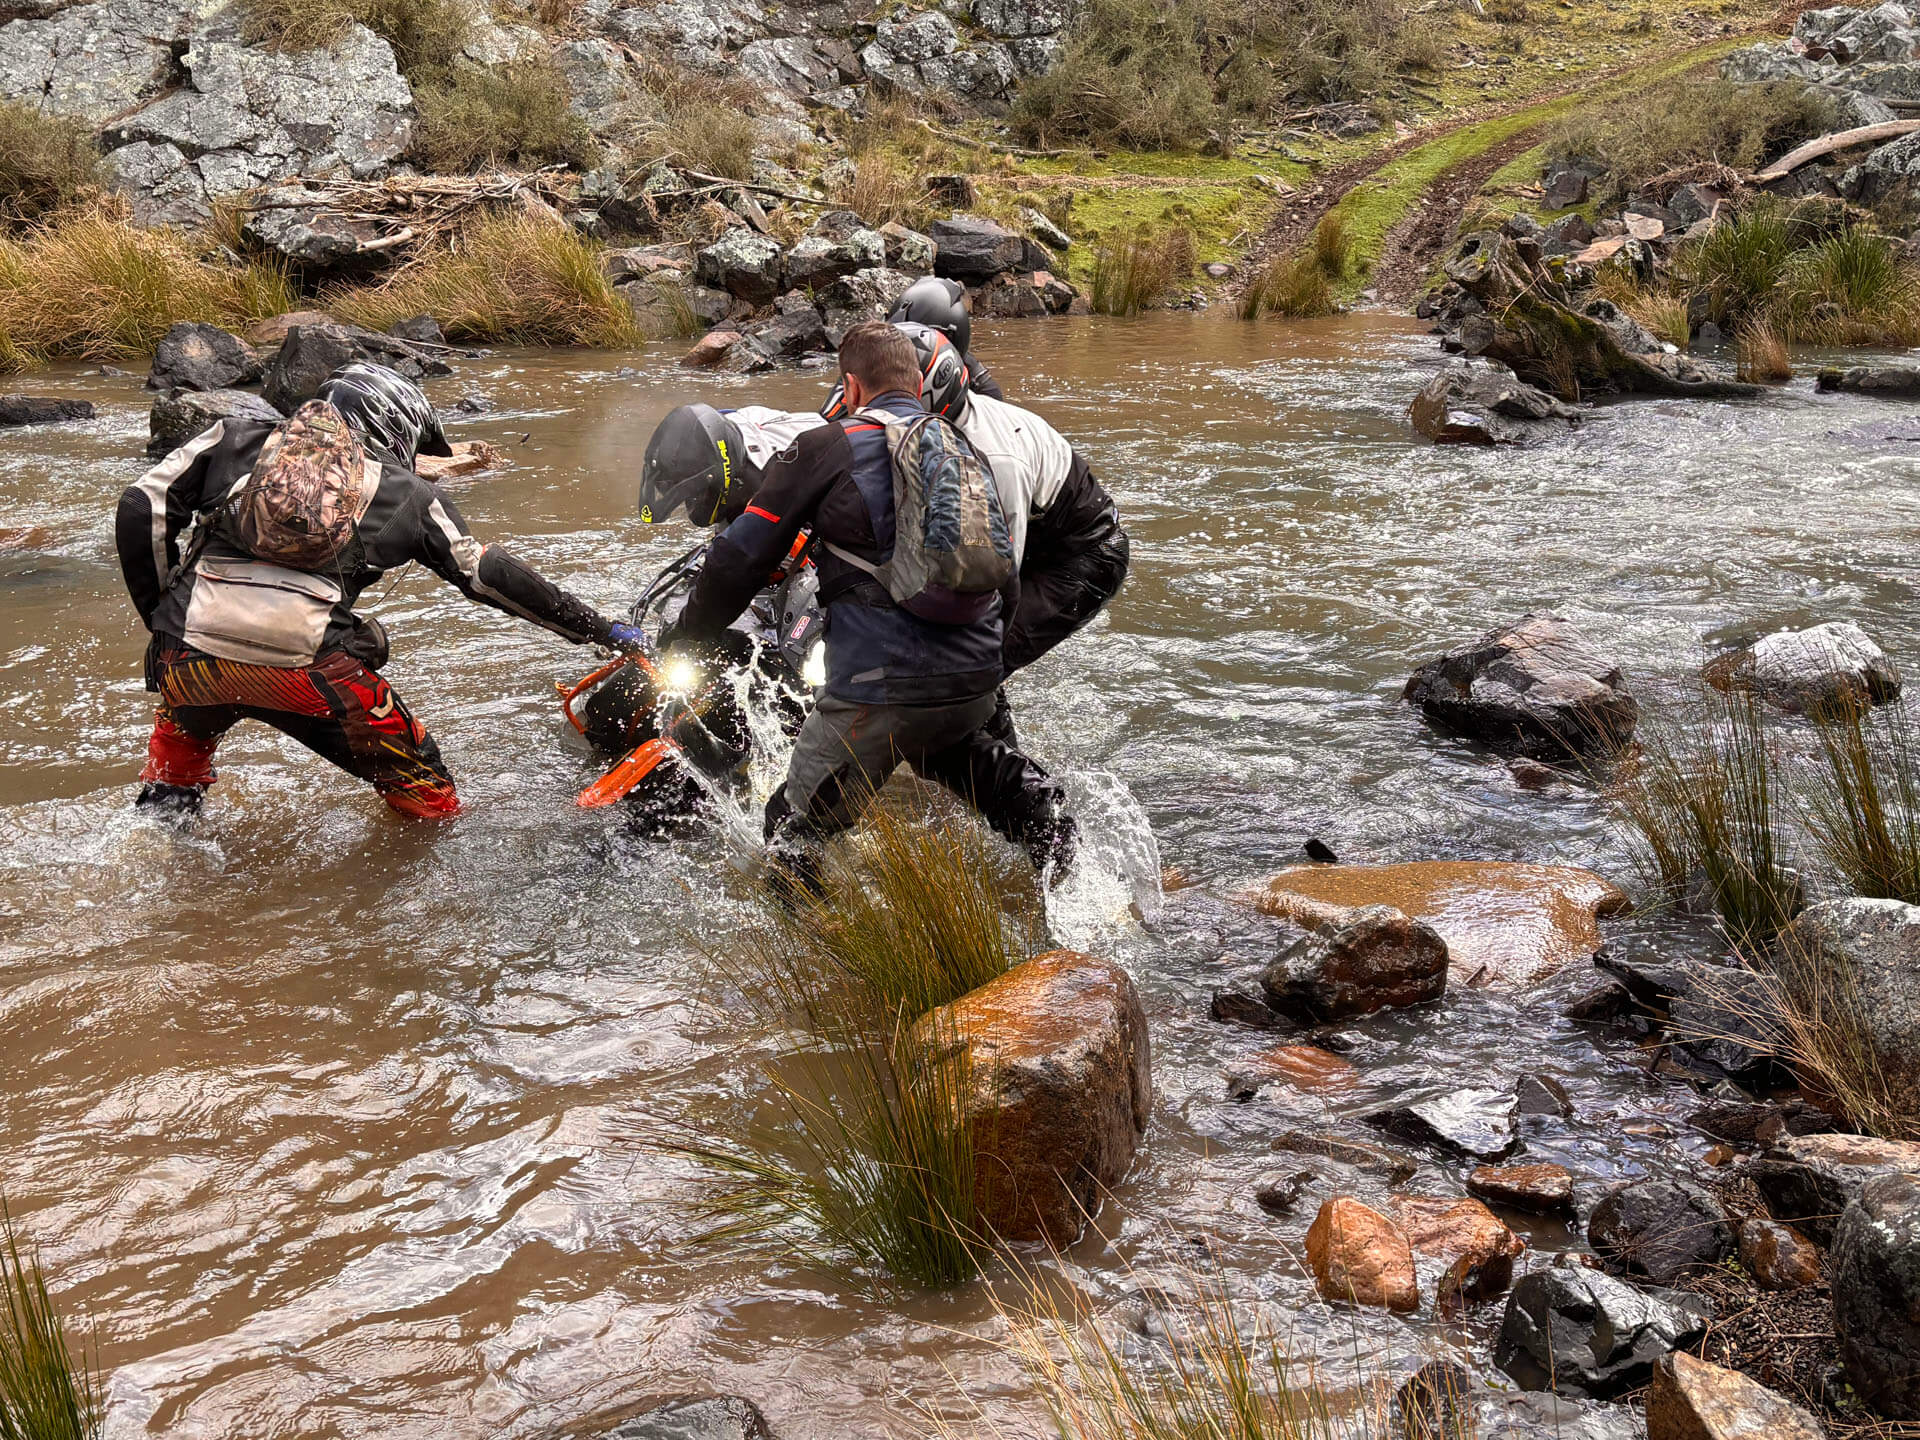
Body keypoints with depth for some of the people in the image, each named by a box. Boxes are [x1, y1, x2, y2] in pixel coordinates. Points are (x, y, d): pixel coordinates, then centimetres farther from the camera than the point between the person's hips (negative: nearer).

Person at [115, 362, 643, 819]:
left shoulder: (234, 439, 22)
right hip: (308, 666, -3)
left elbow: (143, 508, 13)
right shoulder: (406, 495, 17)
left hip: (191, 649, 4)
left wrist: (159, 613, 23)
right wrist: (596, 627, 21)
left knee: (181, 737, 38)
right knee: (420, 786, 17)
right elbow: (490, 574, 15)